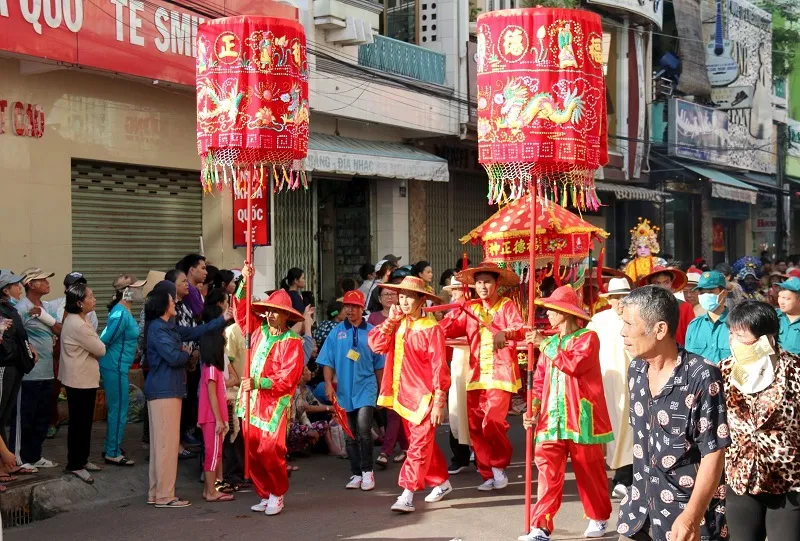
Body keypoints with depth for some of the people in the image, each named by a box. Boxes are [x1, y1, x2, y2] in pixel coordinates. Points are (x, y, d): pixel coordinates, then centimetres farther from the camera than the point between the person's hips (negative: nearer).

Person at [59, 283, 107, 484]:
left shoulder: (78, 320, 11)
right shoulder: (77, 325, -23)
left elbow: (90, 347, 14)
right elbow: (100, 350, -16)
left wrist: (95, 343, -5)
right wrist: (98, 343, 4)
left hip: (84, 378, 10)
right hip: (80, 380, -10)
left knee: (84, 422, 16)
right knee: (79, 423, -1)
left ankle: (82, 460, 25)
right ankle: (75, 465, 7)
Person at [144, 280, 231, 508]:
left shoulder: (169, 327, 15)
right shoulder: (157, 329, -15)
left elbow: (194, 332, 15)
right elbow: (174, 357, -21)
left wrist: (222, 320, 12)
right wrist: (186, 353, 0)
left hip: (167, 390, 10)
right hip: (164, 391, -10)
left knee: (161, 444, 12)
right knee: (167, 443, -6)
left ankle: (156, 494, 17)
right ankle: (164, 496, -2)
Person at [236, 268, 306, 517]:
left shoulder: (292, 342, -9)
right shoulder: (260, 329, 9)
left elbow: (287, 379, -14)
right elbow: (242, 311, 20)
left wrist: (258, 383, -18)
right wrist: (244, 284, 8)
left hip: (274, 403, -6)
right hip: (251, 401, 6)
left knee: (270, 451, -10)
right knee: (252, 451, 6)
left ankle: (277, 495, 9)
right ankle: (264, 495, 18)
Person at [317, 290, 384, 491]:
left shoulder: (371, 332, 1)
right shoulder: (336, 332, 3)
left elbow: (379, 364, 7)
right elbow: (327, 361, 4)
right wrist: (328, 384, -7)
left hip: (366, 387, -2)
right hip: (344, 390, 2)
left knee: (363, 429, -17)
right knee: (350, 435, 9)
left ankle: (367, 471, -5)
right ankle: (356, 474, 19)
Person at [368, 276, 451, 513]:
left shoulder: (431, 329, -12)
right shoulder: (397, 325, 7)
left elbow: (439, 367, -13)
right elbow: (377, 345, -4)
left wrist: (439, 402, -15)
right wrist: (390, 320, -7)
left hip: (423, 396, -7)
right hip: (403, 394, 7)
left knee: (419, 446, -6)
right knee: (421, 444, 18)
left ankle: (407, 496, -9)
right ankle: (442, 482, 33)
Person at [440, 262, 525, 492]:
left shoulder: (507, 306, -1)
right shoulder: (470, 309, 13)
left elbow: (521, 329, -18)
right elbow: (447, 330, 5)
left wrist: (505, 333, -38)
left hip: (500, 374, -5)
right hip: (476, 375, 5)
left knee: (492, 422, -18)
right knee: (475, 426, 3)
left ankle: (499, 466, 6)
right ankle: (488, 475, 16)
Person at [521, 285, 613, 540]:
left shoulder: (588, 337, -3)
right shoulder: (549, 343, 16)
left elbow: (574, 364, -20)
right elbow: (540, 380, 15)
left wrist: (544, 345, -12)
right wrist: (533, 409, 1)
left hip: (581, 417, -4)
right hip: (552, 418, 5)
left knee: (589, 471, 7)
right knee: (548, 471, -5)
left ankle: (598, 518, 27)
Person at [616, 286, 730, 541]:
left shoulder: (702, 377, -19)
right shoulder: (636, 369, 2)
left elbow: (713, 453, -19)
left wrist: (692, 516, -25)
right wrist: (639, 485, 17)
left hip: (687, 507, -6)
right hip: (642, 502, 6)